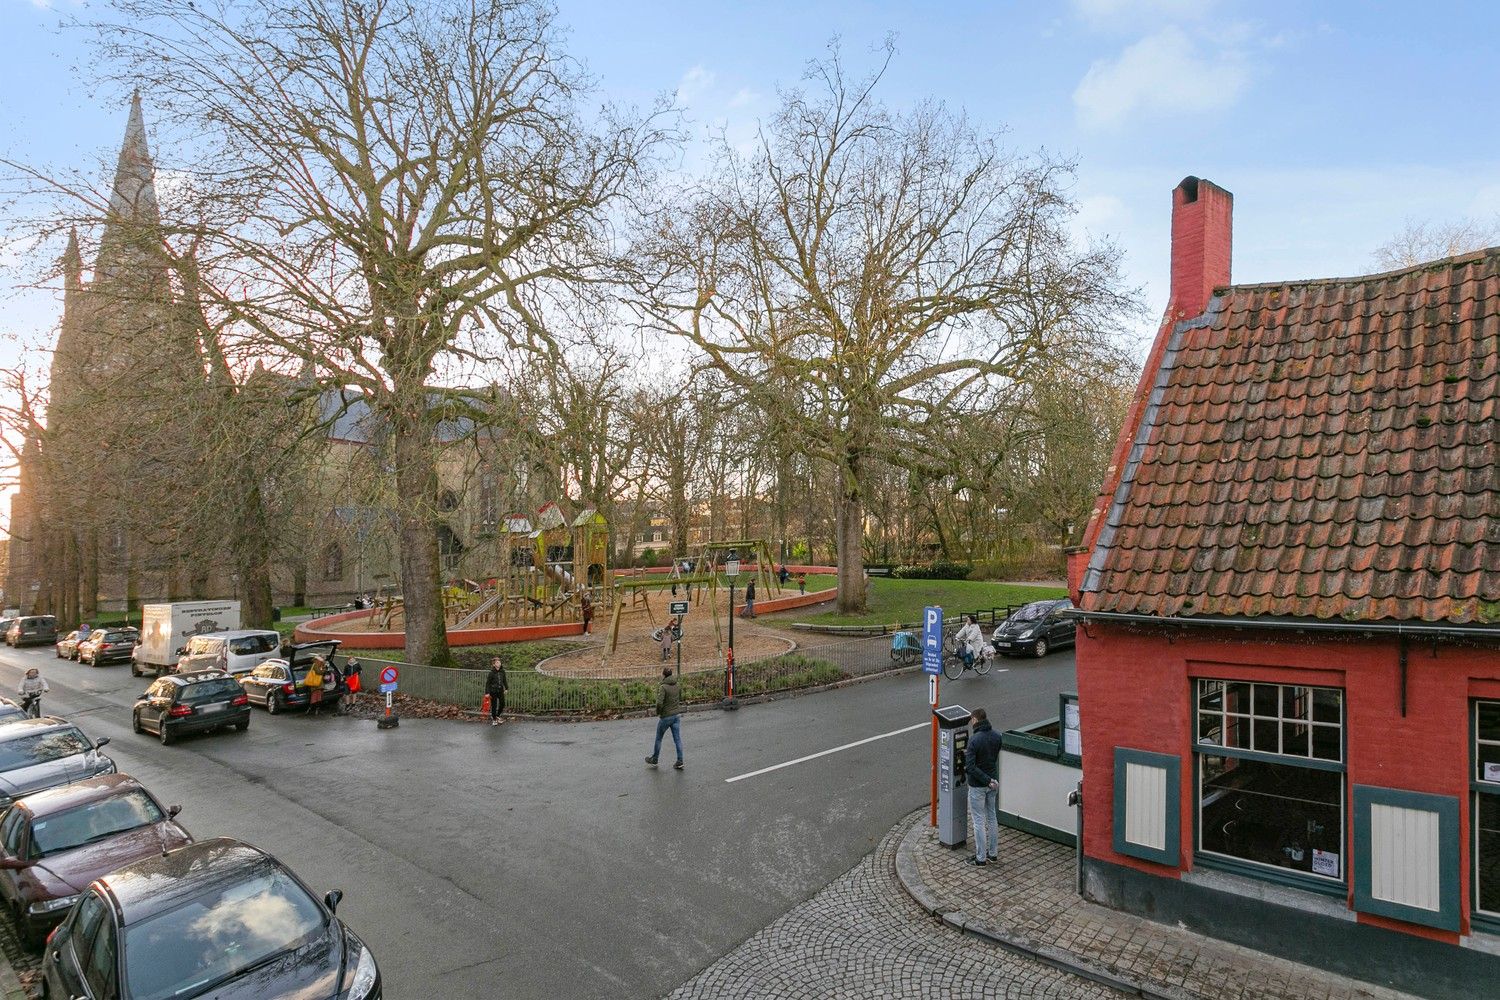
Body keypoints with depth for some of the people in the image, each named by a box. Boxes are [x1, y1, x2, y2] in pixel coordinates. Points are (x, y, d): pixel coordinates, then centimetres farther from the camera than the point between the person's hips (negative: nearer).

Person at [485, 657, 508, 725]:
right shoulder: (491, 673, -15)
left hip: (500, 691, 5)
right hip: (493, 691, -5)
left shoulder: (502, 671, -1)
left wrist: (506, 688, 12)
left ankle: (497, 716, 33)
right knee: (494, 705, 3)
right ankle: (494, 719, 20)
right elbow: (488, 683, -11)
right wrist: (487, 692, -13)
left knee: (502, 704, 9)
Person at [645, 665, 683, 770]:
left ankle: (654, 760, 27)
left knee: (658, 738, 13)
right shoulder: (677, 686, 3)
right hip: (677, 715, 6)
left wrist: (658, 713, -9)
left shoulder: (664, 687, -19)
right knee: (677, 739, 9)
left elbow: (659, 703, -25)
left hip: (666, 716, -6)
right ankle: (680, 762, 9)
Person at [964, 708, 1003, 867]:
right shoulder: (997, 736, -4)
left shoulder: (974, 739, -23)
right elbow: (995, 757, 9)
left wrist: (987, 780, -20)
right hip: (993, 784, 6)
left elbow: (970, 767, -27)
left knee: (979, 821, 4)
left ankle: (981, 858, 12)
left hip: (978, 785, -6)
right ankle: (993, 854, 29)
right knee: (992, 817, 18)